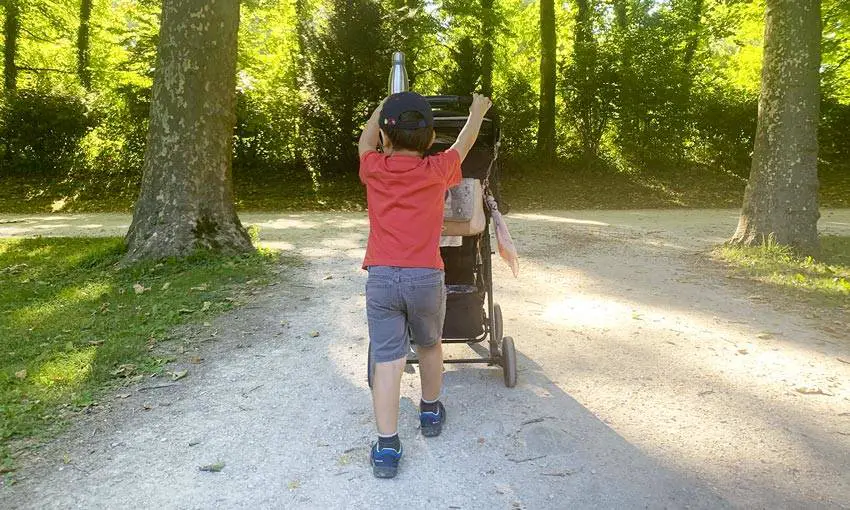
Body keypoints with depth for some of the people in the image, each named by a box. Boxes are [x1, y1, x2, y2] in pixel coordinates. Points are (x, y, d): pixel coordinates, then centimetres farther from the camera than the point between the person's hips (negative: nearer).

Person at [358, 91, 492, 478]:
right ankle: (431, 413, 42)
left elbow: (366, 140, 25)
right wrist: (477, 111, 40)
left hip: (381, 277, 0)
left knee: (387, 359, 0)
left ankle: (386, 447, -2)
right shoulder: (438, 170, 1)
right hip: (426, 277, 1)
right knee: (429, 346, 22)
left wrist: (383, 106, 41)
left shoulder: (373, 168, 2)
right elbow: (463, 145, 21)